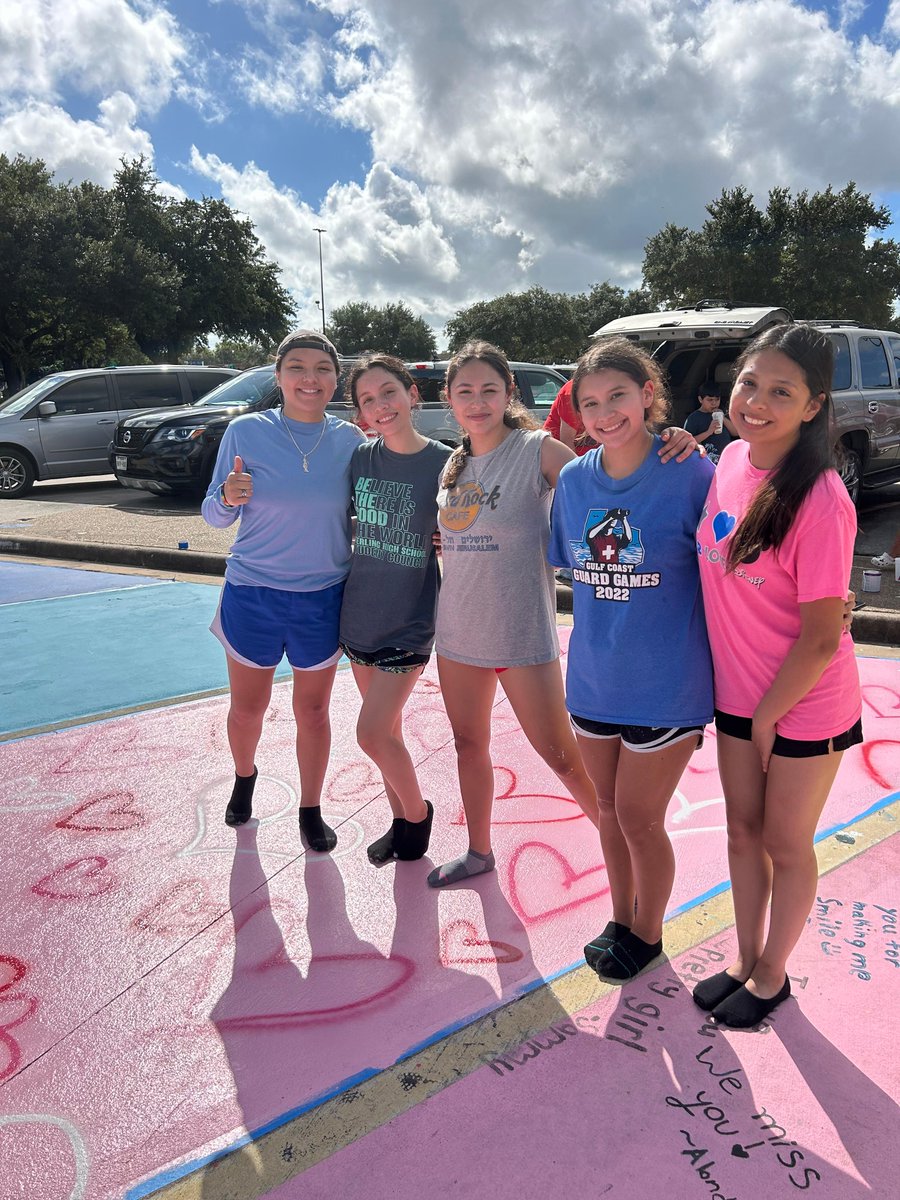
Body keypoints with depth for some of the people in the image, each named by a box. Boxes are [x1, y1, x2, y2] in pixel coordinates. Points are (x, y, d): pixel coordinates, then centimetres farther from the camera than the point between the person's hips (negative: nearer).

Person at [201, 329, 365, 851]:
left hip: (323, 598, 1)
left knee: (313, 710, 13)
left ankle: (312, 811, 32)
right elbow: (215, 517, -2)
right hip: (252, 596, 0)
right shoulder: (246, 432, -8)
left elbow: (360, 516, 7)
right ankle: (245, 778, 46)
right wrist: (228, 496, -24)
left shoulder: (351, 440, -4)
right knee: (247, 707, 15)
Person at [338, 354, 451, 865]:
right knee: (387, 728, 15)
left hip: (410, 621, -4)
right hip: (359, 615, 5)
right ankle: (402, 820, 34)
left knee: (373, 732, -7)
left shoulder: (445, 462, -12)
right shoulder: (359, 458, -1)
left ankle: (418, 812, 20)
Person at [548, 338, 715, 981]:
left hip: (665, 684, -5)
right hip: (593, 679, 5)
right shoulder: (573, 479, 0)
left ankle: (648, 932, 36)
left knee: (638, 818, 8)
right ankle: (621, 917, 44)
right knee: (609, 809, 19)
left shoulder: (690, 473, -15)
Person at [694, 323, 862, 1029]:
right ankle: (746, 960, 41)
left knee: (786, 844, 14)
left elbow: (821, 637, -20)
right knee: (743, 831, 19)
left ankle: (772, 975, 37)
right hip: (737, 691, 6)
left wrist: (766, 717, -10)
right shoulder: (731, 460, -5)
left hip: (804, 704, -6)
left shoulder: (820, 502, -26)